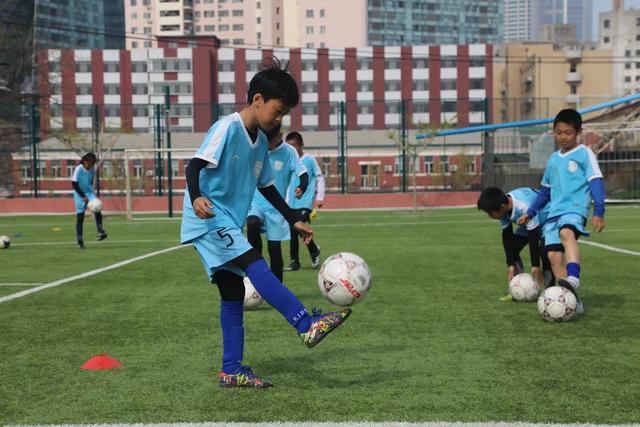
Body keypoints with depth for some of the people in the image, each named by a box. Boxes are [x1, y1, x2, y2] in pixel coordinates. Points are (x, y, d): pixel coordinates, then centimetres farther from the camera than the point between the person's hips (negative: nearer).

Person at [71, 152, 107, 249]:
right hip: (79, 195, -3)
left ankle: (101, 232, -27)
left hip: (89, 193, 3)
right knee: (80, 217, -2)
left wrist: (90, 193, 10)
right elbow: (74, 184, -15)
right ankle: (80, 241, 5)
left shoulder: (92, 170, -1)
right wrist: (83, 196, -18)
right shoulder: (78, 169, -16)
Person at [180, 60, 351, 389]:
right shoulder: (228, 128, -12)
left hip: (228, 225, 9)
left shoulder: (260, 141, 13)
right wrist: (196, 197, -40)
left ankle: (232, 371, 10)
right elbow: (195, 165, -22)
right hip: (209, 218, -9)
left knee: (233, 295, 6)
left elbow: (266, 186, 23)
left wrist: (294, 220, 21)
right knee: (255, 264, -24)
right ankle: (308, 325, -32)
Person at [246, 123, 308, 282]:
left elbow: (303, 174, -11)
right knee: (252, 223, -31)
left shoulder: (289, 152, -8)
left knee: (274, 247, 1)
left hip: (276, 206, 0)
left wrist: (302, 188, -31)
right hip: (255, 201, 1)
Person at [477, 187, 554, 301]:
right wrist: (511, 265, -16)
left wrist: (535, 266, -29)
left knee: (543, 250, -27)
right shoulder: (503, 209, -19)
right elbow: (507, 236, -12)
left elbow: (533, 236, -35)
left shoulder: (524, 207, -41)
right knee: (512, 248, -4)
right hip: (526, 224, 7)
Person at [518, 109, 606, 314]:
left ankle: (574, 278, -54)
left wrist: (598, 212, -16)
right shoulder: (553, 159, 21)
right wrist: (530, 213, 28)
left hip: (575, 209, -6)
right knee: (554, 255, -8)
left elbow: (596, 182, -6)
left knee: (567, 233, -38)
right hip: (554, 212, 6)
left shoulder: (584, 153, 2)